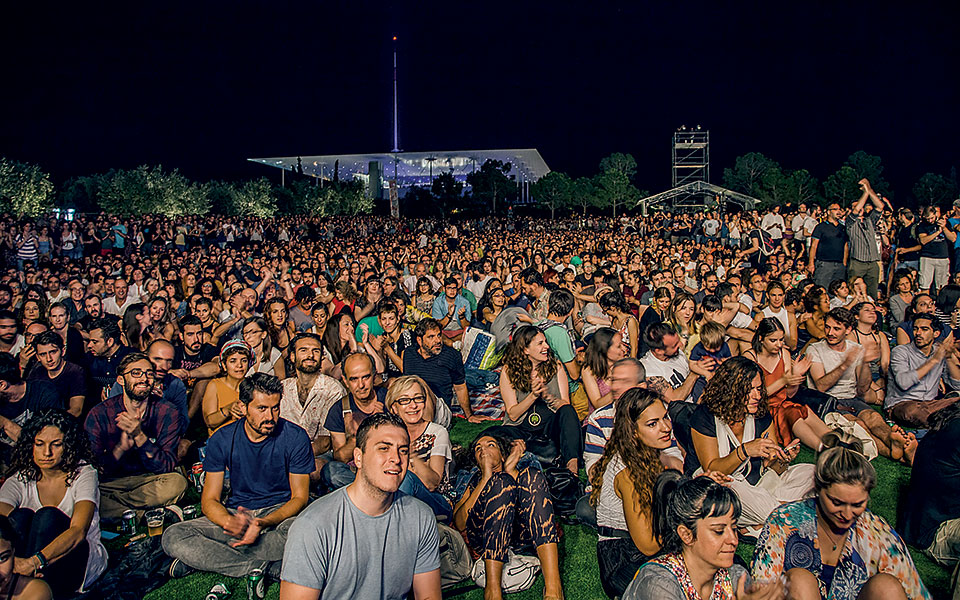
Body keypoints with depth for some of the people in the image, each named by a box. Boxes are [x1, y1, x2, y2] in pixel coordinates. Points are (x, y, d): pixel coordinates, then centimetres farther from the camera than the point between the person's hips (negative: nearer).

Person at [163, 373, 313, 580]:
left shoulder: (295, 437, -8)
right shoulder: (222, 440, -3)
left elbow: (300, 497, -6)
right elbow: (209, 501, -4)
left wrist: (264, 523, -26)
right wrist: (231, 522, -29)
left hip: (281, 511, -2)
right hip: (236, 512, 2)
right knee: (173, 536, -23)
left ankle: (208, 558, -21)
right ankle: (269, 568, -24)